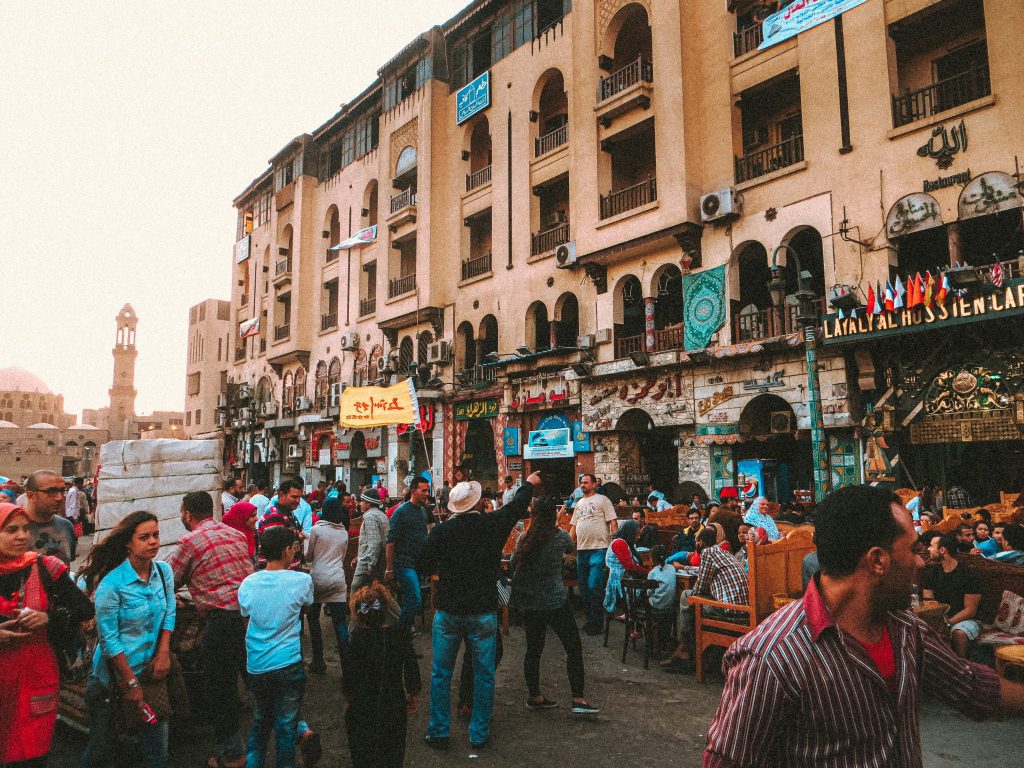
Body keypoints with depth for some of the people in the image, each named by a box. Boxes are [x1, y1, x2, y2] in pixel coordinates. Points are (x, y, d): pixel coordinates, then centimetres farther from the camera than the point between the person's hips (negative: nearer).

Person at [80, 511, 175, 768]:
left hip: (151, 670, 4)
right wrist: (131, 683, -13)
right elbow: (108, 639, -17)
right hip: (114, 678, -4)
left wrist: (163, 653, -8)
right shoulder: (111, 583, -19)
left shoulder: (164, 571, -3)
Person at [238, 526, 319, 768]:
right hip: (289, 664, -3)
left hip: (255, 666, 3)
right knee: (286, 725, 12)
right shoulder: (301, 581, -12)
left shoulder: (247, 583, -2)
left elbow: (246, 617, 9)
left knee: (260, 723, 22)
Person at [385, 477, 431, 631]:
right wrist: (389, 569, -13)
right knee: (415, 600, -11)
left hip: (419, 563, 7)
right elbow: (390, 542, -12)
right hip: (404, 564, -7)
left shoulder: (424, 511, 11)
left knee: (408, 601, 12)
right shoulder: (401, 512, -11)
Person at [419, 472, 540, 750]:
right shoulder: (493, 524, -10)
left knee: (441, 673, 14)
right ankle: (479, 734, 20)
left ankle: (438, 732, 22)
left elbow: (424, 566, 2)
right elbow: (517, 505, 8)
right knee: (484, 675, 13)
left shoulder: (440, 531, -9)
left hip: (447, 611, 1)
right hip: (483, 612, -1)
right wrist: (529, 484, 26)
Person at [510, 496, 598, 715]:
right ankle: (578, 699, -1)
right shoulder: (561, 536, -8)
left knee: (534, 648, 15)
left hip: (527, 602, 5)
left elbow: (513, 564, 11)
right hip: (554, 600, -5)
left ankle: (534, 696, 23)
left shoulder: (524, 539, 0)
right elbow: (571, 551, 13)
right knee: (573, 647, 3)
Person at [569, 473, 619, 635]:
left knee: (594, 587, -11)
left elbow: (613, 522, -8)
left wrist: (614, 543, -15)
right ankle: (590, 620, 24)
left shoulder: (602, 500, -2)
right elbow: (573, 526, 21)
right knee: (583, 587, 12)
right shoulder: (579, 503, 18)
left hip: (599, 549, -7)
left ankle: (597, 623, 0)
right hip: (581, 549, 7)